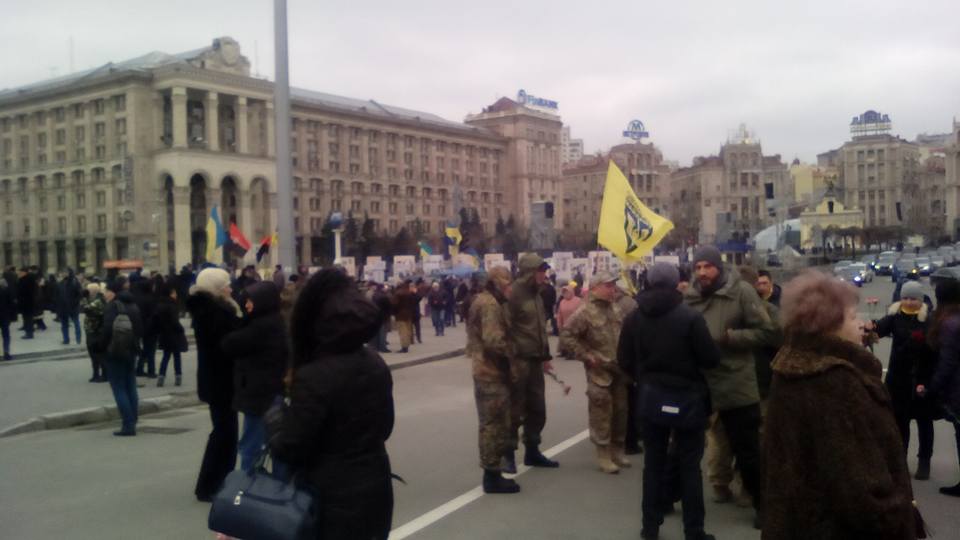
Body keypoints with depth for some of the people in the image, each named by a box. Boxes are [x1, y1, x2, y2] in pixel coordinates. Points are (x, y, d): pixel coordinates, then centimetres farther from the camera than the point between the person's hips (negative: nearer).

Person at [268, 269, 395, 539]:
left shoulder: (313, 376, -23)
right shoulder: (376, 364, -1)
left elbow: (289, 450, -16)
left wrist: (274, 420, 1)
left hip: (332, 501, -6)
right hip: (374, 490, 6)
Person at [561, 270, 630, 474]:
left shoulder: (616, 310, 10)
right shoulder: (586, 313, -13)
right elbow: (566, 336, -16)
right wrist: (586, 355, -16)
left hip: (620, 371, 7)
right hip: (599, 372, -7)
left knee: (620, 412, 14)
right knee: (601, 415, -2)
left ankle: (617, 450, 27)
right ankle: (603, 455, 8)